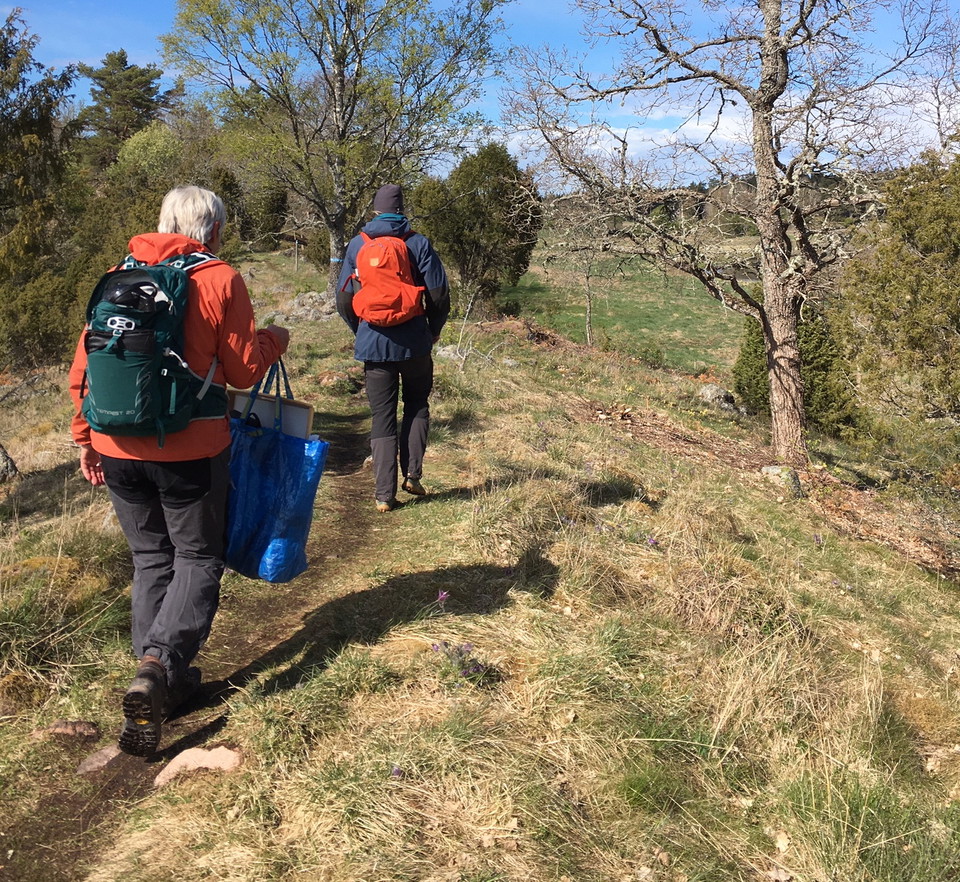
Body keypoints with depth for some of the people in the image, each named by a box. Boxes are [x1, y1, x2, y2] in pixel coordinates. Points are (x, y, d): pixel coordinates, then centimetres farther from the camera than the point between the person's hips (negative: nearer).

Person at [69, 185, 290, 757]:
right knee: (199, 558, 10)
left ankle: (162, 680, 22)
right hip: (188, 450, -4)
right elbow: (245, 373, -4)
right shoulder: (221, 280, -7)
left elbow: (83, 367, 7)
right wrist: (274, 340, 15)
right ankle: (160, 663, -9)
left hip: (118, 449, 5)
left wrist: (85, 437, 17)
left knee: (151, 559, 17)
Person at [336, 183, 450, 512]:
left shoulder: (356, 246, 4)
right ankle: (412, 473, 7)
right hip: (414, 342, -1)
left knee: (382, 417, 7)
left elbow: (343, 299, 6)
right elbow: (439, 294, -5)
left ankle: (384, 494, 5)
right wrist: (433, 331, 11)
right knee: (417, 405, 19)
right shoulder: (418, 244, -2)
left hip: (373, 344, 1)